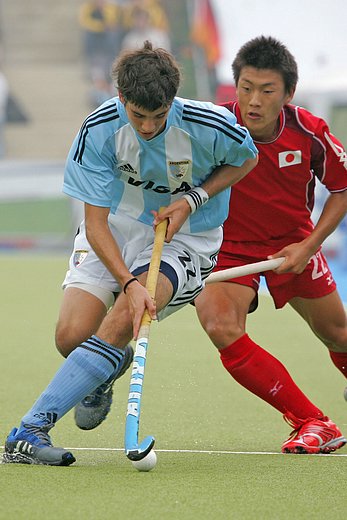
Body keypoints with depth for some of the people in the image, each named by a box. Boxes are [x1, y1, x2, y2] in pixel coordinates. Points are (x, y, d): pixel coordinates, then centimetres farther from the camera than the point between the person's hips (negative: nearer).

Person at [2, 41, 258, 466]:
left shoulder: (210, 126, -24)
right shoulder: (99, 129, -22)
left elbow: (246, 159, 1)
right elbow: (95, 223, -19)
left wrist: (191, 200, -15)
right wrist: (129, 283, -34)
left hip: (187, 236, -2)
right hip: (115, 226, 2)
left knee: (122, 320, -27)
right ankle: (98, 379, 23)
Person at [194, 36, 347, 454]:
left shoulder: (309, 132, -16)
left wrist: (309, 246, -9)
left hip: (292, 246, 2)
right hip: (229, 249, -2)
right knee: (221, 328, -28)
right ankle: (312, 424, -19)